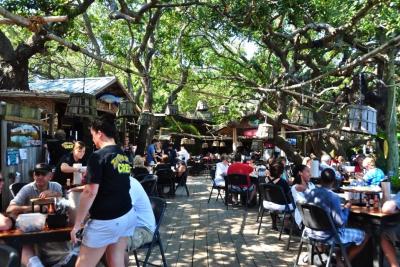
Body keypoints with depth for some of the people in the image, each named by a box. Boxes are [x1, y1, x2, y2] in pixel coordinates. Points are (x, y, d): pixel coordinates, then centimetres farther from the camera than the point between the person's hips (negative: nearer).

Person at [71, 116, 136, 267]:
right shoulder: (124, 156, 10)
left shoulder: (98, 156, -13)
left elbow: (90, 193, -17)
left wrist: (77, 224, -9)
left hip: (105, 221, -7)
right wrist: (82, 188, 32)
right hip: (127, 216, 8)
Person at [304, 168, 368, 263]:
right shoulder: (333, 197, -24)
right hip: (327, 235, -7)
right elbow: (341, 222, -23)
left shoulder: (309, 192, -4)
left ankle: (338, 258, 28)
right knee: (363, 236, 9)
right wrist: (346, 208, -6)